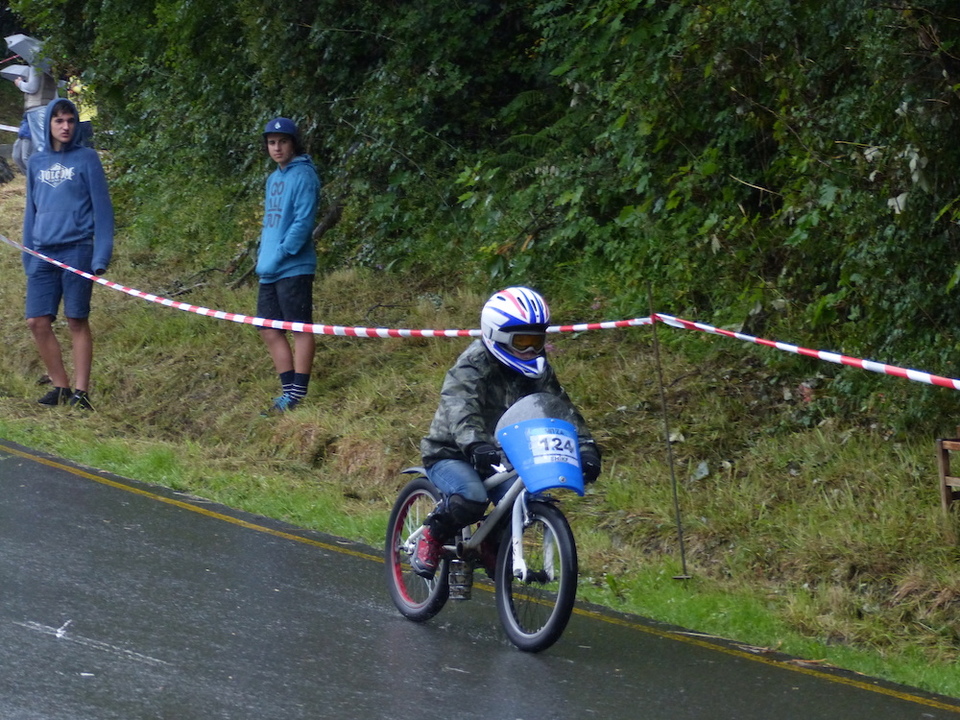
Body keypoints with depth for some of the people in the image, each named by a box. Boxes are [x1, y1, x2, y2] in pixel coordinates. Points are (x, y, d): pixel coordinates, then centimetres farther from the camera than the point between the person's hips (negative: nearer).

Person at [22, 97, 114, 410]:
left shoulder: (86, 159, 1)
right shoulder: (36, 162, 13)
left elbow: (101, 208, -1)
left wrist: (101, 256, -8)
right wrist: (27, 254, 13)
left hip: (76, 251, -4)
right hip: (43, 254, 4)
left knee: (77, 322, -1)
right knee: (37, 322, -1)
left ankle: (81, 391, 4)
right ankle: (60, 386, 12)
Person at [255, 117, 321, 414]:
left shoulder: (303, 175, -9)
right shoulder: (273, 179, 17)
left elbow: (303, 221, -17)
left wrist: (281, 254, -17)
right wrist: (262, 255, 12)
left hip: (293, 268, -10)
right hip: (269, 270, 10)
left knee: (300, 328, -6)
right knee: (269, 330, 11)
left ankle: (298, 395, -6)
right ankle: (289, 391, 18)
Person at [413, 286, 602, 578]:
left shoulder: (537, 370, 1)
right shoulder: (472, 366, -20)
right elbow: (461, 410, -37)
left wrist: (585, 447, -22)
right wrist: (475, 445, -57)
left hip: (498, 458, 7)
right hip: (449, 454, -7)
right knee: (472, 497, -35)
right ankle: (431, 538, -8)